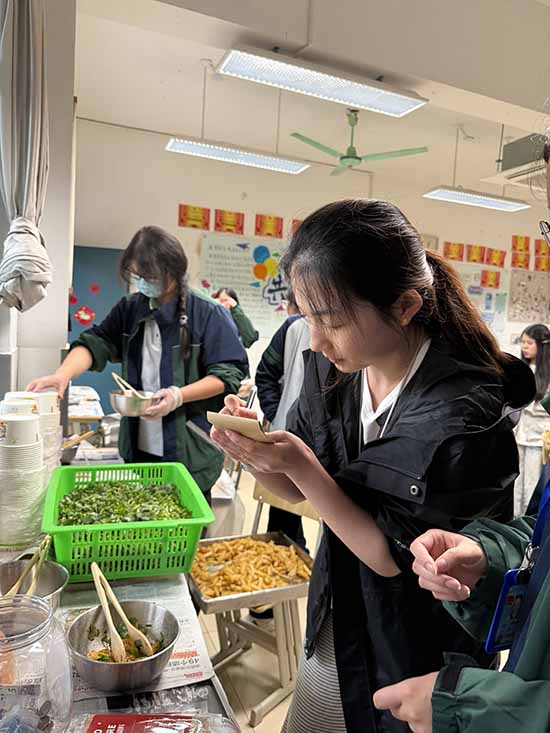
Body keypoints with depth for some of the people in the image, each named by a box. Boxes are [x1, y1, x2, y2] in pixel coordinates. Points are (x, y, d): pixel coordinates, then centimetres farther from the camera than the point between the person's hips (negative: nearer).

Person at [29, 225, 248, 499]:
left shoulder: (208, 315, -9)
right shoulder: (129, 310, 6)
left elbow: (228, 374, -11)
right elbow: (95, 343, -3)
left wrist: (179, 396, -24)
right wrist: (63, 374, -22)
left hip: (190, 450, -4)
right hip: (138, 448, 5)